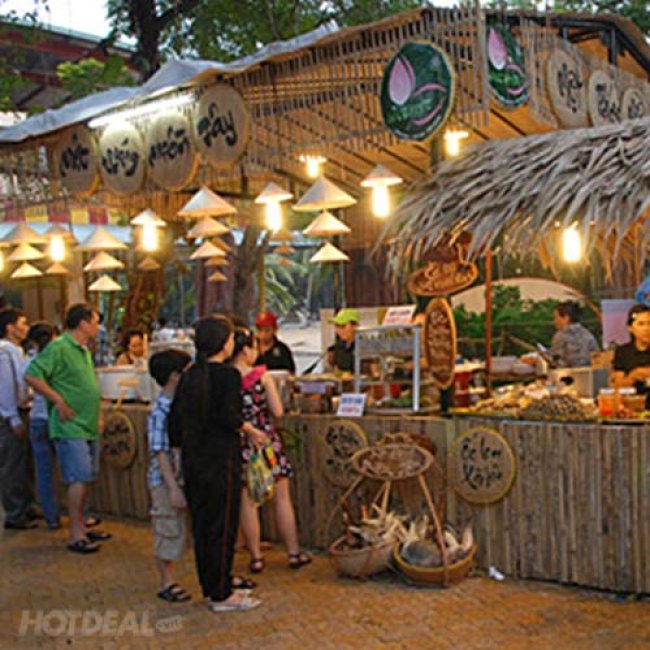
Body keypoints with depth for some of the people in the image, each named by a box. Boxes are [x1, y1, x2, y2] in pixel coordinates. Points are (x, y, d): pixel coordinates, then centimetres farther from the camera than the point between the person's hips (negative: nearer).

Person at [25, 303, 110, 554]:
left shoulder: (84, 350, 16)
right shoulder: (59, 348, -14)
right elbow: (32, 375, -21)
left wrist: (97, 413, 17)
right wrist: (60, 402, -20)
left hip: (88, 427, 9)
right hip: (70, 428, -9)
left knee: (87, 479, 13)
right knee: (79, 479, -9)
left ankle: (81, 526, 23)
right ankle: (75, 536, -3)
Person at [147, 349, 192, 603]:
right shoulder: (160, 412, -19)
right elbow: (160, 452, -20)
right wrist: (173, 487, -22)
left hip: (186, 477, 7)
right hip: (166, 481, -7)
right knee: (169, 533, 4)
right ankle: (167, 584, 18)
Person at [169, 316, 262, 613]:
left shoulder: (190, 375, 7)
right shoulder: (228, 375, -13)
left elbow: (175, 416, 8)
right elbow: (229, 416, -21)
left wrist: (180, 446, 19)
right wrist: (249, 429, -4)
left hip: (192, 461, 7)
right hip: (220, 460, -7)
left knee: (201, 525, 15)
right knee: (222, 528, 2)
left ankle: (212, 586, 27)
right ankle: (221, 595, 9)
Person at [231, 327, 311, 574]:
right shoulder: (262, 376, -10)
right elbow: (277, 411, -9)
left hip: (240, 443, 1)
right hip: (266, 440, -1)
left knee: (247, 502, 9)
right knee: (282, 498, 11)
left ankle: (256, 557, 15)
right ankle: (294, 553, 18)